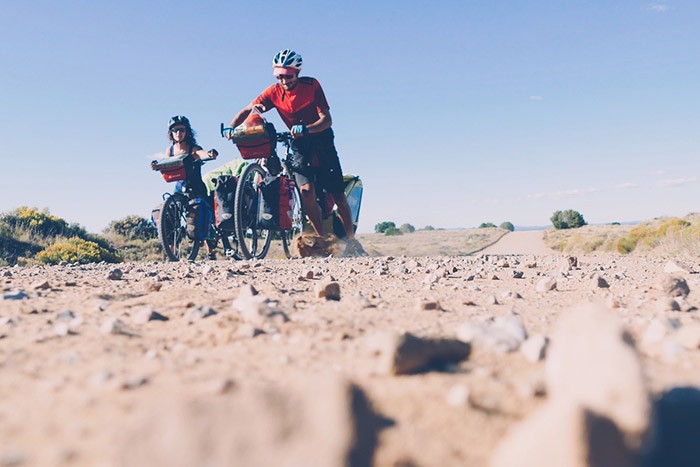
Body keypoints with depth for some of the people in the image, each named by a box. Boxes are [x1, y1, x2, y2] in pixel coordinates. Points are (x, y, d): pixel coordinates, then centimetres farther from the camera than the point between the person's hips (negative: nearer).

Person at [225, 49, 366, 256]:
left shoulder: (311, 85, -13)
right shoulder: (274, 92, -6)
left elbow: (327, 120, -20)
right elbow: (247, 110, -5)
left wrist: (306, 129, -38)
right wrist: (231, 127, -23)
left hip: (321, 139, -1)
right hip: (299, 144, 2)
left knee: (337, 194, -2)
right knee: (306, 190, -20)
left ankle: (351, 241, 12)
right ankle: (323, 239, -7)